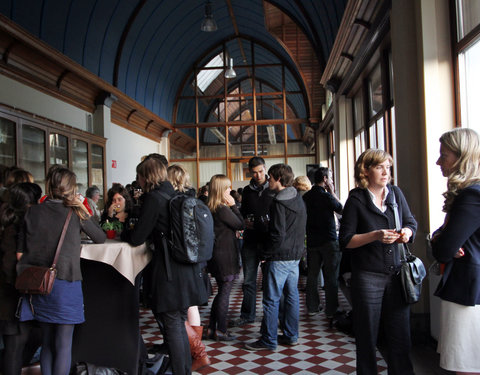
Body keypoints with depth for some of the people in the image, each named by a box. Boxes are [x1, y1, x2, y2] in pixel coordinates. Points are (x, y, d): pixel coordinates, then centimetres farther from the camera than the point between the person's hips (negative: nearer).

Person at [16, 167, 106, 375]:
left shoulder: (32, 212, 3)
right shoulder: (75, 213, -4)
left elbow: (20, 254, 3)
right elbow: (100, 238, 9)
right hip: (65, 282, -4)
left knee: (47, 342, 18)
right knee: (63, 344, 4)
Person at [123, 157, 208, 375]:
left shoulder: (153, 198, -12)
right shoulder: (175, 195, 11)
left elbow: (137, 238, -10)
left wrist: (123, 233, 11)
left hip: (169, 272, -8)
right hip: (188, 269, 8)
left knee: (172, 326, 2)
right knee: (179, 323, 19)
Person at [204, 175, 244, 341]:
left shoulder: (211, 209, 7)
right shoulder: (223, 209, -20)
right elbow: (240, 224, -10)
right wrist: (233, 206, -8)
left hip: (216, 256, 9)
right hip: (225, 257, -9)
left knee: (222, 292, 18)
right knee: (224, 293, 2)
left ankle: (211, 328, 24)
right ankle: (221, 331, 10)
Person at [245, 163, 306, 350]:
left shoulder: (279, 202, -16)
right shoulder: (299, 199, 11)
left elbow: (278, 234, -20)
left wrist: (266, 254, -10)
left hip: (280, 257, -9)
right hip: (296, 254, 9)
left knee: (271, 299, -1)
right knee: (291, 295, 14)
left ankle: (268, 340, 6)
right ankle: (291, 336, 22)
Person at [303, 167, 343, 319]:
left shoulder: (306, 197, 4)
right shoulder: (326, 196, -15)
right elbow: (341, 209, -1)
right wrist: (332, 192, 2)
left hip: (312, 241, 6)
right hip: (329, 240, -6)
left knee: (312, 274, 12)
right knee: (331, 276, 2)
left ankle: (312, 307, 19)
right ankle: (331, 310, 6)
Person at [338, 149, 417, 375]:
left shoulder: (395, 193, 6)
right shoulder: (356, 200, -6)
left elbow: (411, 222, 16)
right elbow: (345, 241, -7)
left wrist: (406, 232, -6)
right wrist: (374, 236, -21)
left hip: (395, 274, 4)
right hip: (368, 277, -4)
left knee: (400, 335, 9)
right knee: (367, 337, 7)